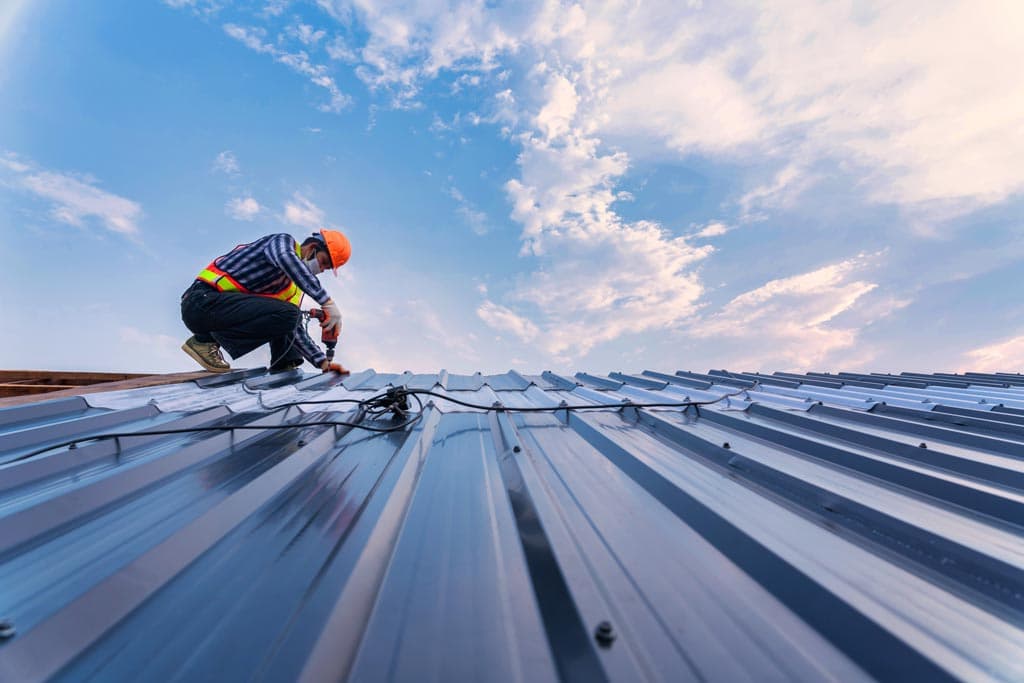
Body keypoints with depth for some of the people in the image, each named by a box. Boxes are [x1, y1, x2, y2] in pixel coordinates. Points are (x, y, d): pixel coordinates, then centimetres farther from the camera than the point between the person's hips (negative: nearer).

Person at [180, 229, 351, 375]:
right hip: (205, 300, -9)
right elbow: (286, 259, -31)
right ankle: (205, 340, -9)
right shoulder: (283, 241, -5)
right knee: (286, 315, -25)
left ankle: (284, 367, 4)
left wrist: (323, 363, 1)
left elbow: (295, 329, 11)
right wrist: (327, 302, -37)